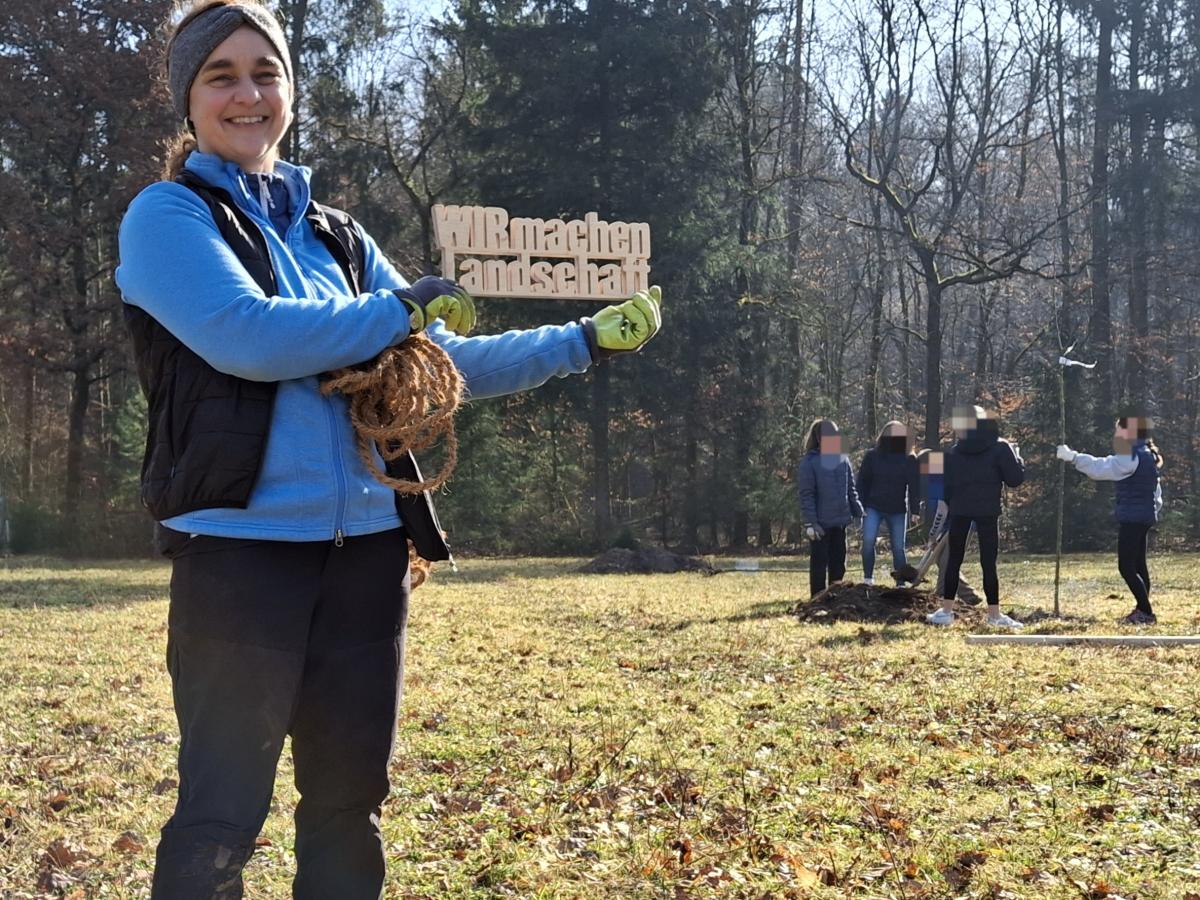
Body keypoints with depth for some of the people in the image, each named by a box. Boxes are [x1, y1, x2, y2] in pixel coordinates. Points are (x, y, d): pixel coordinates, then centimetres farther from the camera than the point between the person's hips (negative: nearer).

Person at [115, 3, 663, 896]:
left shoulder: (337, 238, 17)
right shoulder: (169, 215, -1)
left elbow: (449, 361, 20)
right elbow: (243, 335, -18)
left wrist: (587, 339, 13)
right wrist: (400, 313, -8)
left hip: (366, 548, 6)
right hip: (241, 545, -6)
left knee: (350, 800, 12)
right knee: (222, 816, -5)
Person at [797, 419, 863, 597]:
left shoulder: (843, 460, 8)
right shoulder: (809, 462, -8)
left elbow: (851, 489, 14)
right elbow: (806, 495, -10)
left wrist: (859, 512, 7)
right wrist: (810, 522, -15)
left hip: (840, 521, 5)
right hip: (820, 523, -5)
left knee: (838, 562, 11)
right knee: (819, 562, 2)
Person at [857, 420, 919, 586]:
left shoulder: (909, 460, -1)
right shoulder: (872, 456, -2)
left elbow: (914, 487, -3)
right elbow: (862, 483, 2)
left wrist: (915, 511, -10)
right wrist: (860, 507, -4)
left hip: (897, 511, 1)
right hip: (873, 508, -1)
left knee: (898, 547, 3)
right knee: (868, 540, -18)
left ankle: (901, 584, 11)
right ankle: (868, 578, -4)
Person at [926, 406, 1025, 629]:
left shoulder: (954, 452, 7)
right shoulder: (1000, 448, -4)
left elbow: (947, 486, 8)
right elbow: (1015, 478, -4)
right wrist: (1016, 455, 11)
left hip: (960, 511, 3)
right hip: (988, 511, -3)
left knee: (954, 561, 9)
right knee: (988, 563, 0)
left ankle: (946, 611, 9)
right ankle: (994, 615, 1)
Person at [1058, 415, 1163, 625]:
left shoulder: (1133, 456, -18)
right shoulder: (1147, 455, 15)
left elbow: (1101, 468, -25)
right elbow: (1155, 492, 21)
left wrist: (1072, 457, -23)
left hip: (1132, 518, -10)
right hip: (1143, 517, 10)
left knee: (1126, 567, -8)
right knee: (1137, 565, 14)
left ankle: (1146, 612, -7)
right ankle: (1142, 609, 17)